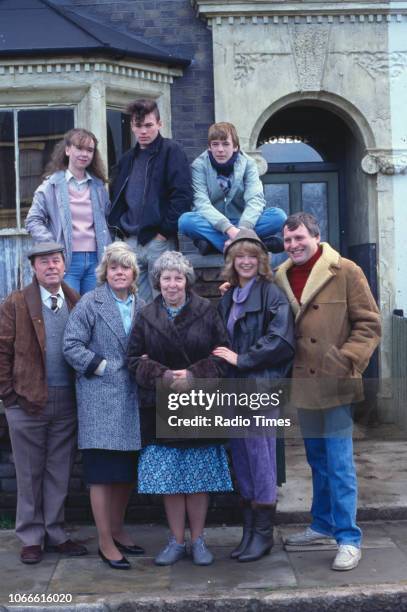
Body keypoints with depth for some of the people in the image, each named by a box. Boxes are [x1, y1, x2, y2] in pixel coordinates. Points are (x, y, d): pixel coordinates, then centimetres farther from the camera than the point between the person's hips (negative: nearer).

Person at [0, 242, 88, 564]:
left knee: (60, 473, 11)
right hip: (28, 402, -2)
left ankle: (55, 534, 25)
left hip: (67, 402, 3)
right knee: (30, 474, 9)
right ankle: (31, 538, 22)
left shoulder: (78, 303, 5)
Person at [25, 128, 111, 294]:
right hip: (66, 260, -4)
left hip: (95, 259, 4)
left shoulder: (98, 185, 15)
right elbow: (33, 221, 1)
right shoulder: (52, 184, 3)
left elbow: (107, 219, 22)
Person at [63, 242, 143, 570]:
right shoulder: (90, 303, -5)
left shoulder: (141, 305, 10)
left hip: (132, 399, 5)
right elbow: (71, 346, -9)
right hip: (101, 399, -5)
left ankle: (117, 529, 31)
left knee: (128, 470, 13)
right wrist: (103, 367, -12)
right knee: (103, 472, -1)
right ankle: (105, 542, 11)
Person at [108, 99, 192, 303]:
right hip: (131, 242, 6)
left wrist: (165, 231, -15)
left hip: (159, 240, -6)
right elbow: (117, 199, 24)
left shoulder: (171, 151, -2)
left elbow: (182, 194, -12)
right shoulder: (127, 159, 18)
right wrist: (120, 229, 9)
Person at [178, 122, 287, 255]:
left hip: (241, 222, 1)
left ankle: (214, 242, -30)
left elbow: (255, 200, -15)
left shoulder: (248, 163, -2)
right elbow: (202, 204, -18)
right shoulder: (199, 165, -6)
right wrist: (229, 229, -34)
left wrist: (242, 230, -34)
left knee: (278, 215, -23)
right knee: (185, 220, -33)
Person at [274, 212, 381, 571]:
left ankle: (349, 538, 9)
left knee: (339, 463, -3)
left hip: (335, 384, -5)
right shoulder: (280, 277, 7)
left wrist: (346, 361, -17)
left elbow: (369, 324, -7)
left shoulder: (345, 272, -7)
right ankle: (323, 525, 32)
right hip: (304, 384, 5)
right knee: (318, 460, 18)